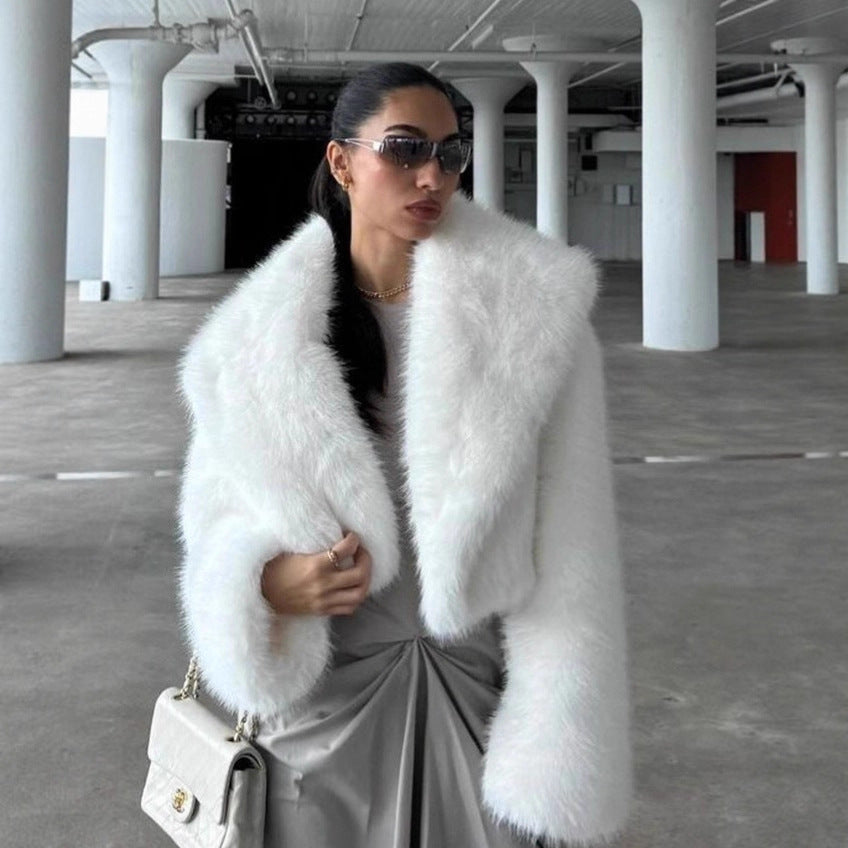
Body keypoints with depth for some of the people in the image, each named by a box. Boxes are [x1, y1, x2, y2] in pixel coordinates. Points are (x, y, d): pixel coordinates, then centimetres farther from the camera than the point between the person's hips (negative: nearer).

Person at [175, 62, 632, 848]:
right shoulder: (260, 340, -3)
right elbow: (219, 527, 5)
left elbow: (569, 555, -10)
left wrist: (555, 768, -13)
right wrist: (266, 584, -18)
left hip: (486, 697, -1)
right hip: (324, 707, 1)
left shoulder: (530, 311, -9)